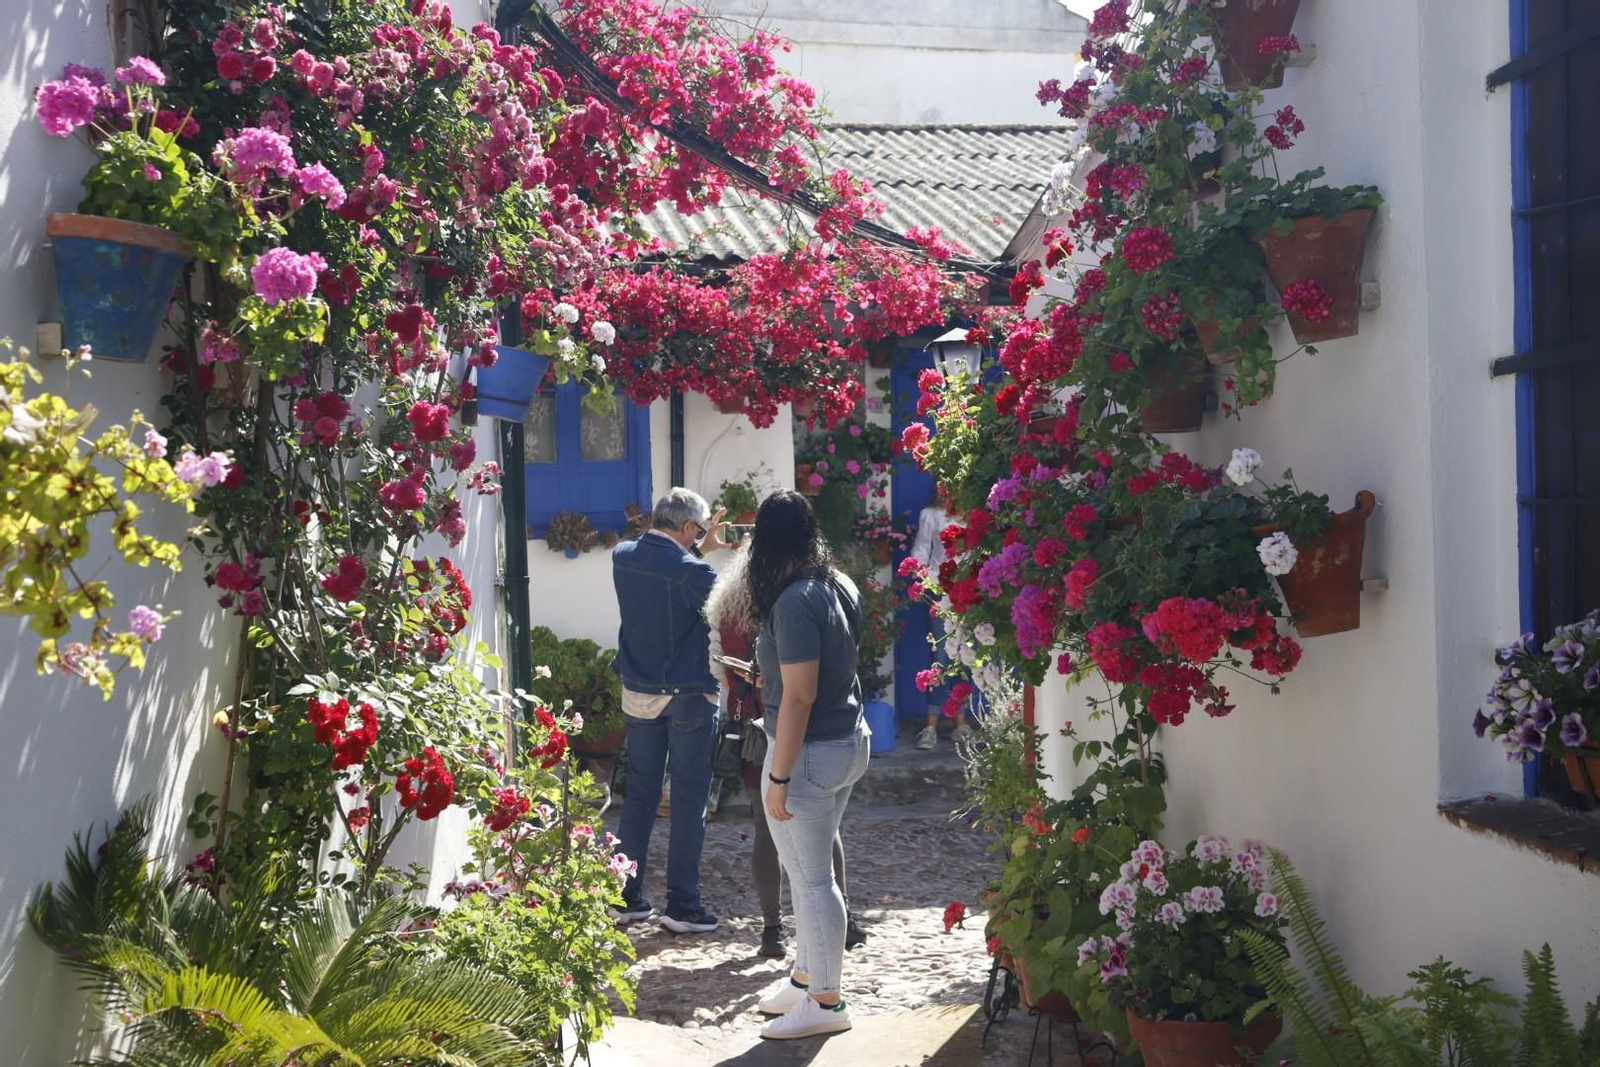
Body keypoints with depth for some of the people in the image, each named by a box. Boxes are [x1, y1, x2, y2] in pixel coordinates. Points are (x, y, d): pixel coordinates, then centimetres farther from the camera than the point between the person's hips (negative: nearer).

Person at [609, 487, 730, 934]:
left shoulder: (622, 557, 0)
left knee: (639, 793, 14)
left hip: (638, 693, 6)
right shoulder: (692, 573, -20)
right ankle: (682, 904, 7)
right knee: (689, 799, 4)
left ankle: (627, 898, 17)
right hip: (688, 695, -6)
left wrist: (698, 551, 17)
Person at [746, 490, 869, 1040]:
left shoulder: (795, 602, -22)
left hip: (810, 752, -9)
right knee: (811, 869, 20)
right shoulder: (841, 586, 5)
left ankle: (826, 1003, 13)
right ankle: (806, 978, 32)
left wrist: (778, 778, -19)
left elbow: (799, 697, -23)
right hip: (849, 741, 9)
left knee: (811, 877, 2)